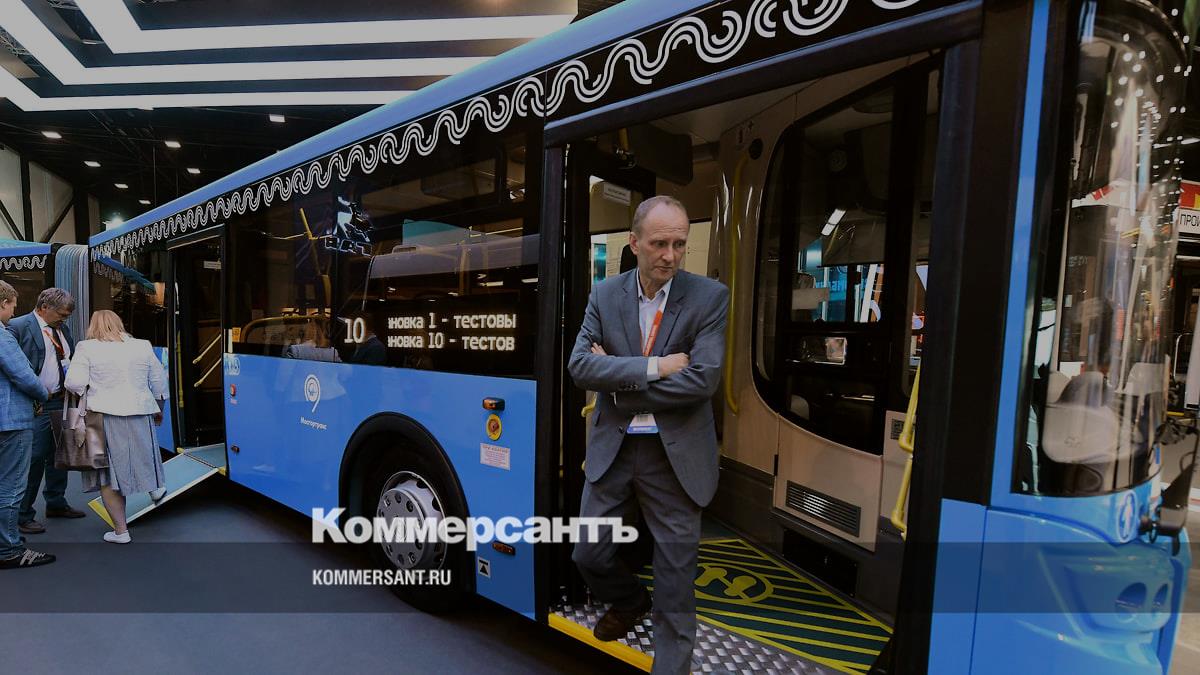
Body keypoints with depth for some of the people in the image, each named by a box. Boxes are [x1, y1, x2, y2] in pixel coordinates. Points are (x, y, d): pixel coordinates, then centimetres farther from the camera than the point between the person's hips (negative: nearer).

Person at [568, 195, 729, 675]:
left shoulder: (709, 296, -7)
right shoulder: (605, 295, 0)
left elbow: (702, 379, -18)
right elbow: (580, 366, -11)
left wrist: (617, 380, -14)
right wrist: (653, 367, -21)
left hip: (676, 454, -2)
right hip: (611, 449, 3)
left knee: (675, 574, 11)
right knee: (589, 555, 14)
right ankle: (629, 602, 47)